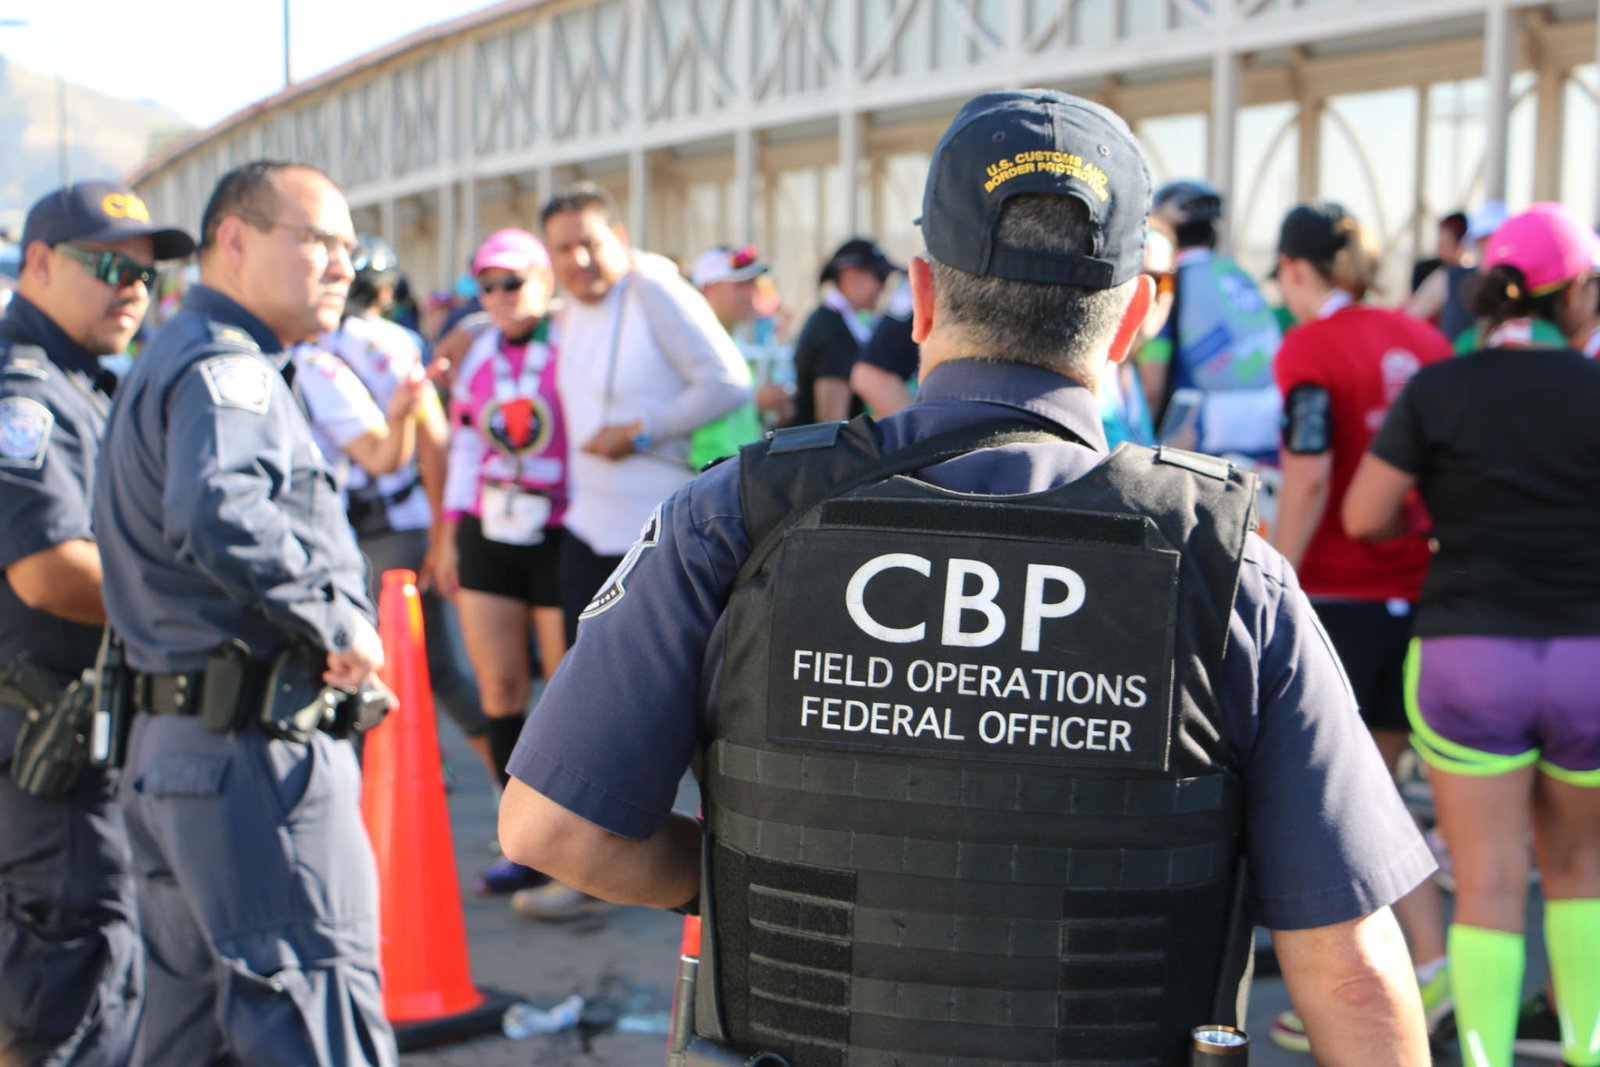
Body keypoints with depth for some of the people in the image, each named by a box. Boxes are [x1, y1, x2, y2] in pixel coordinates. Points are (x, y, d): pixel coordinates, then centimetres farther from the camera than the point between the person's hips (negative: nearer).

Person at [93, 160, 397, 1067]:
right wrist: (334, 620, -23)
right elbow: (219, 512, -33)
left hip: (172, 744, 11)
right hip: (257, 751, -11)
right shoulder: (224, 369, -13)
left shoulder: (171, 362, 22)